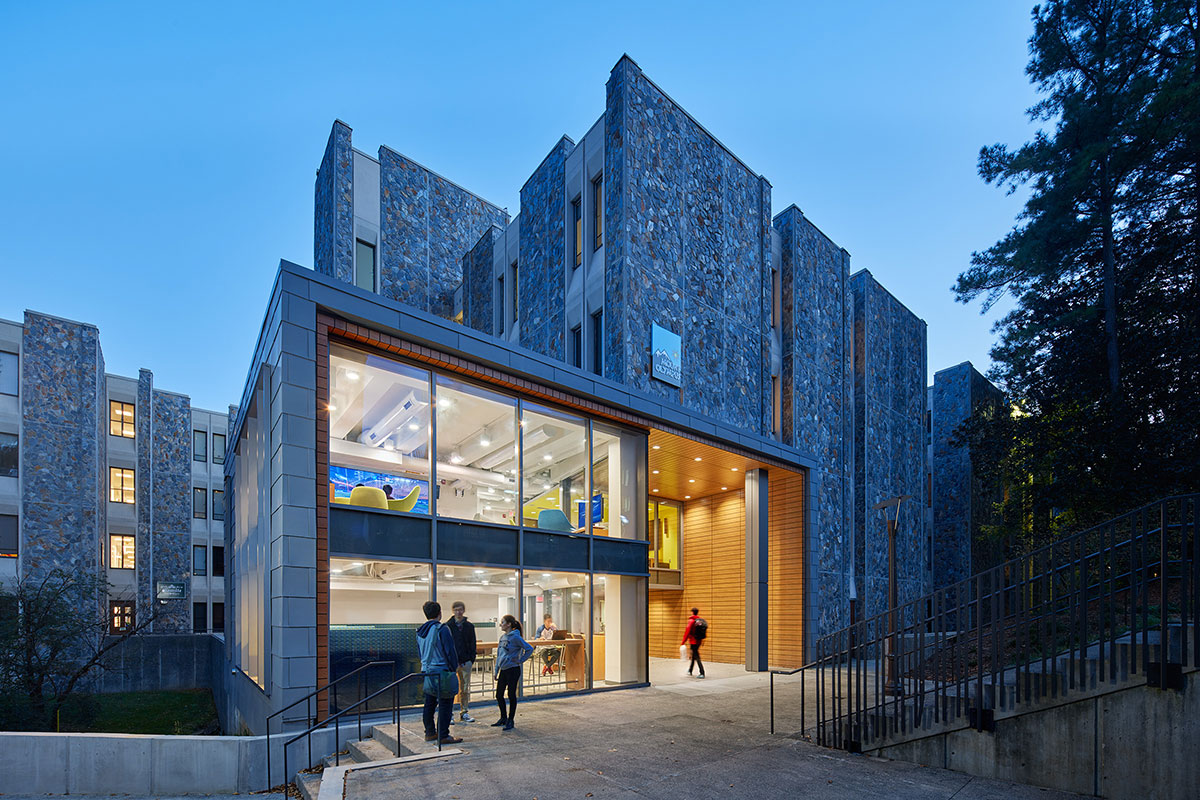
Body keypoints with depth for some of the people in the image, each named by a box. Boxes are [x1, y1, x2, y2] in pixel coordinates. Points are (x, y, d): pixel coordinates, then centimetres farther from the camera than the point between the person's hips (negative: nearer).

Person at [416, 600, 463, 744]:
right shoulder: (442, 629, -15)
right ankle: (443, 735, 1)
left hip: (427, 672, 8)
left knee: (429, 704, 16)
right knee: (445, 705, -1)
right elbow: (450, 652, -15)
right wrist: (454, 668, -4)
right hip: (442, 672, -8)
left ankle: (430, 732, 23)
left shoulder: (420, 631, 10)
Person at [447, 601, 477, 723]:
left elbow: (473, 644, 9)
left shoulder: (469, 626, 6)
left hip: (466, 661, 2)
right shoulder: (448, 626, -1)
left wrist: (472, 659, 0)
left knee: (465, 688, 9)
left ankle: (464, 712, 18)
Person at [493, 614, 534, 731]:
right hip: (503, 670, 8)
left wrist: (520, 660, -12)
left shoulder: (515, 637, -15)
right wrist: (496, 671, 15)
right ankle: (503, 718, 28)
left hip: (513, 670, -8)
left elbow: (529, 649, -18)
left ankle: (510, 720, 13)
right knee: (499, 695, 13)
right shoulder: (502, 638, 9)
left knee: (511, 695, 2)